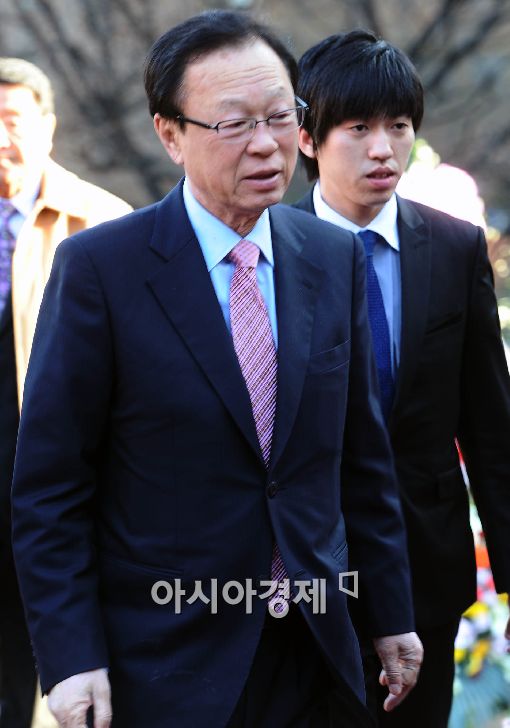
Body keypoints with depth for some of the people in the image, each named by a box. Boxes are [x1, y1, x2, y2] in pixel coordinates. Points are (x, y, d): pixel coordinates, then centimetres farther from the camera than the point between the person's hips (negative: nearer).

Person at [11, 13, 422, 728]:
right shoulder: (97, 267, -10)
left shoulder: (336, 258, 4)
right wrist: (71, 658, -15)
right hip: (166, 666, -4)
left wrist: (393, 615, 11)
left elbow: (362, 454, 10)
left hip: (315, 655, 4)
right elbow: (50, 486, -9)